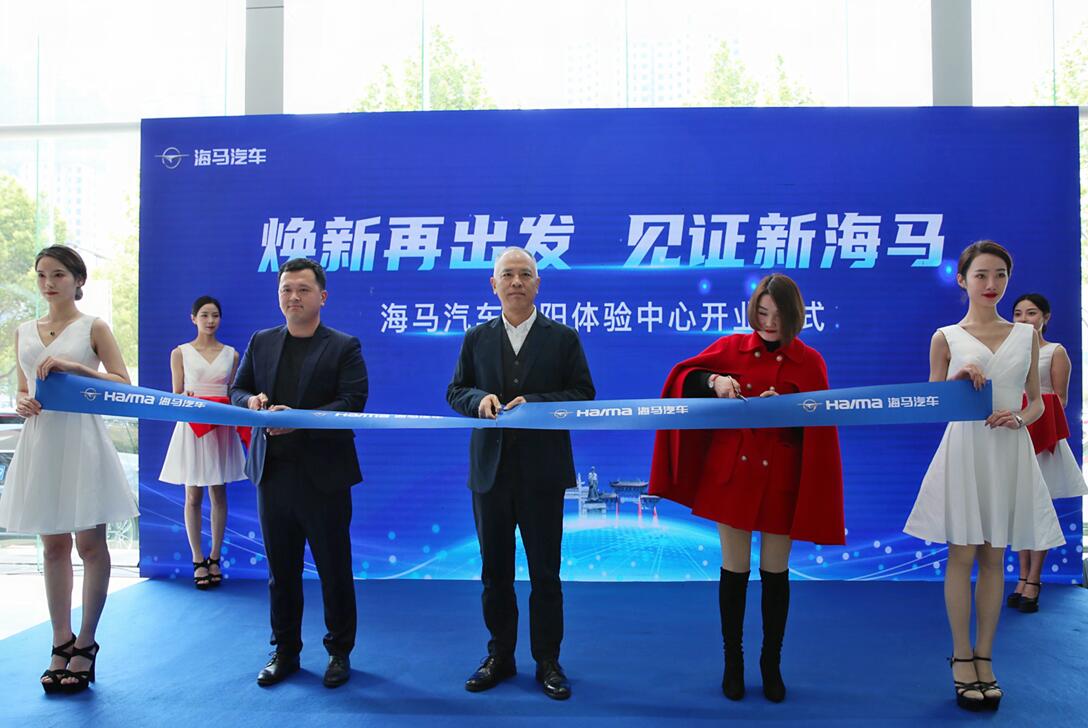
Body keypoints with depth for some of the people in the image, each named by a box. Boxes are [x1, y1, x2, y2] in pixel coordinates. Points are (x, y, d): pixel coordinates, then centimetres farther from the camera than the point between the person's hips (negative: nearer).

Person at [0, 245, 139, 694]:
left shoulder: (93, 328, 0)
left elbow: (123, 385, -6)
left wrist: (76, 367, -18)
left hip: (81, 441, -4)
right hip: (39, 443, 5)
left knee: (89, 544, 1)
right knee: (53, 546, 10)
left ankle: (85, 645, 12)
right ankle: (61, 643, 20)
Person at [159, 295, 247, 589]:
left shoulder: (231, 354, 8)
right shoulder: (180, 353, 5)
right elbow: (176, 396, 3)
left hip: (221, 429, 1)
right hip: (191, 427, -1)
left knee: (218, 494, 5)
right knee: (193, 496, 2)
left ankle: (214, 558, 15)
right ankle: (198, 560, 11)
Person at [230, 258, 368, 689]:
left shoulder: (344, 347, -2)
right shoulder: (261, 342, 12)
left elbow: (352, 403, -13)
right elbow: (237, 390, 15)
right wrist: (252, 402, -10)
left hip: (323, 476, -4)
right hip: (272, 474, 4)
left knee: (334, 569, 6)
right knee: (281, 569, 13)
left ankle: (340, 652, 22)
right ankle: (285, 651, 27)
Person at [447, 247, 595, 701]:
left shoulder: (563, 338, 1)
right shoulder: (476, 338, 8)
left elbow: (583, 395, -3)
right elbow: (455, 392, 9)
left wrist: (535, 403, -17)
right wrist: (480, 399, -13)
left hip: (542, 471, -2)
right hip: (490, 470, 3)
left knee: (545, 571, 7)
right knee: (495, 570, 12)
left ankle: (547, 661, 21)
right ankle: (500, 657, 27)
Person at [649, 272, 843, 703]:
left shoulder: (809, 362, 0)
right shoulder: (731, 348, 2)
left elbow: (817, 425, -2)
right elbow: (684, 377, -1)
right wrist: (714, 381, -20)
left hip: (781, 481, 0)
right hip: (732, 475, 0)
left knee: (776, 572, 9)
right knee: (734, 570, 7)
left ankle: (771, 664, 27)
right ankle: (733, 662, 23)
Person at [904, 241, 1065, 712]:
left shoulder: (1026, 335, 8)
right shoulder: (946, 337, 2)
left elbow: (1037, 402, 11)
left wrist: (1020, 417, -10)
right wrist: (957, 381, -14)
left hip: (1009, 451, 2)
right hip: (964, 448, -2)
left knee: (993, 557, 8)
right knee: (962, 554, 2)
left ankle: (984, 657, 19)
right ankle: (962, 658, 13)